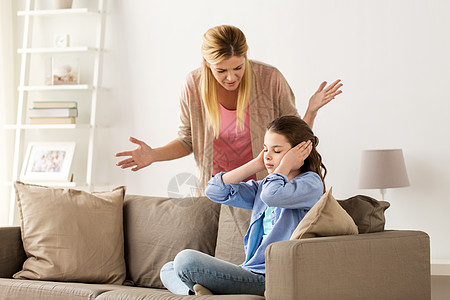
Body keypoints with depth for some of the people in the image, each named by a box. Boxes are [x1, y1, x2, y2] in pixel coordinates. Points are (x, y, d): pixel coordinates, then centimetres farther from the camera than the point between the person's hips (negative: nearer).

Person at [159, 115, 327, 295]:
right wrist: (257, 164, 12)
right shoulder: (263, 187, 21)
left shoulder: (311, 183, -4)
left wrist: (285, 165, -7)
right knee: (168, 270, 12)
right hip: (253, 274, 10)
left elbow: (272, 195, -26)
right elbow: (216, 191, 12)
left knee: (186, 260, -22)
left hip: (271, 280, -9)